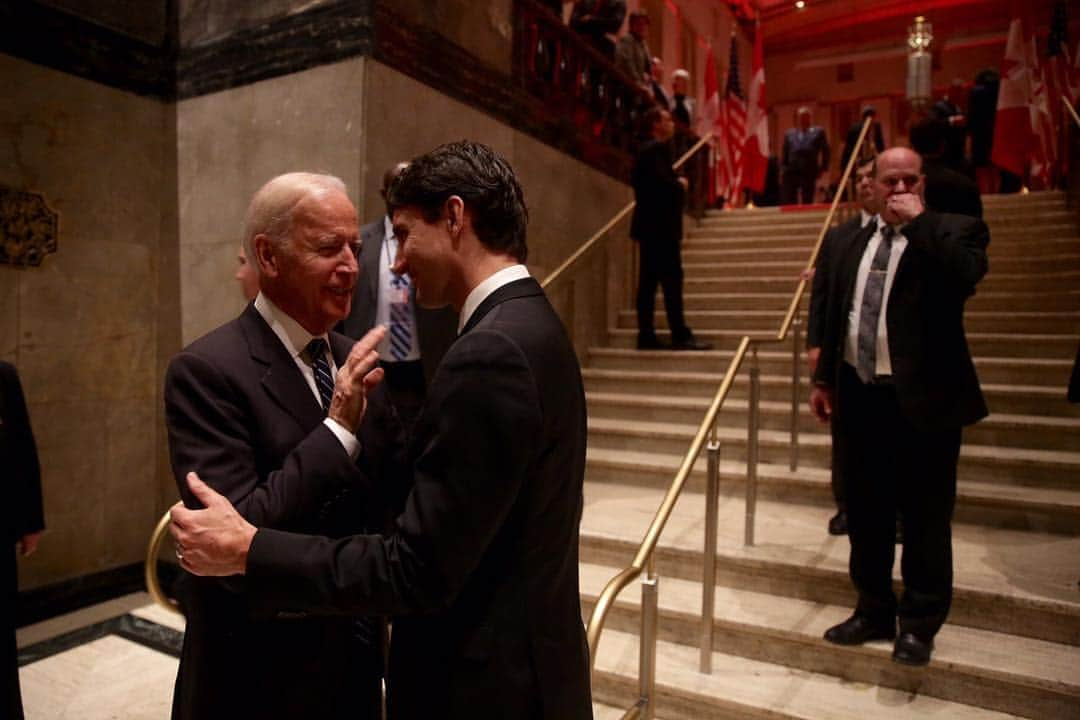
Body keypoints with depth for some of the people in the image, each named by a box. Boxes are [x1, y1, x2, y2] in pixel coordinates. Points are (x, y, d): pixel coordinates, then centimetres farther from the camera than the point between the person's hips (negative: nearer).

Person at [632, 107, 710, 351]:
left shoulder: (646, 149, 19)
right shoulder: (658, 149, -10)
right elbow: (663, 180, -23)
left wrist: (676, 182, 8)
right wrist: (680, 185, -3)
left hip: (649, 224, 10)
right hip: (661, 224, -10)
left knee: (648, 281, 7)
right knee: (672, 279, -9)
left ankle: (646, 336, 10)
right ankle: (680, 336, -8)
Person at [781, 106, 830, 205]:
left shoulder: (818, 132, 10)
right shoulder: (789, 134, 14)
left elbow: (825, 150, 11)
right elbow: (784, 154, 13)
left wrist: (823, 168, 3)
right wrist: (782, 170, 4)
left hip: (808, 173, -1)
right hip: (790, 171, 1)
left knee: (807, 203, 1)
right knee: (788, 202, -3)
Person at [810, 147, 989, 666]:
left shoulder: (953, 231, -2)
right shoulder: (850, 245, 13)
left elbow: (966, 274, -25)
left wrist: (919, 220, -17)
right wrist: (823, 380, 13)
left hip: (922, 398, -5)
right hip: (859, 395, 5)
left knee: (924, 516, 5)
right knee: (865, 512, 14)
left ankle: (919, 624, 23)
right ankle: (873, 612, 31)